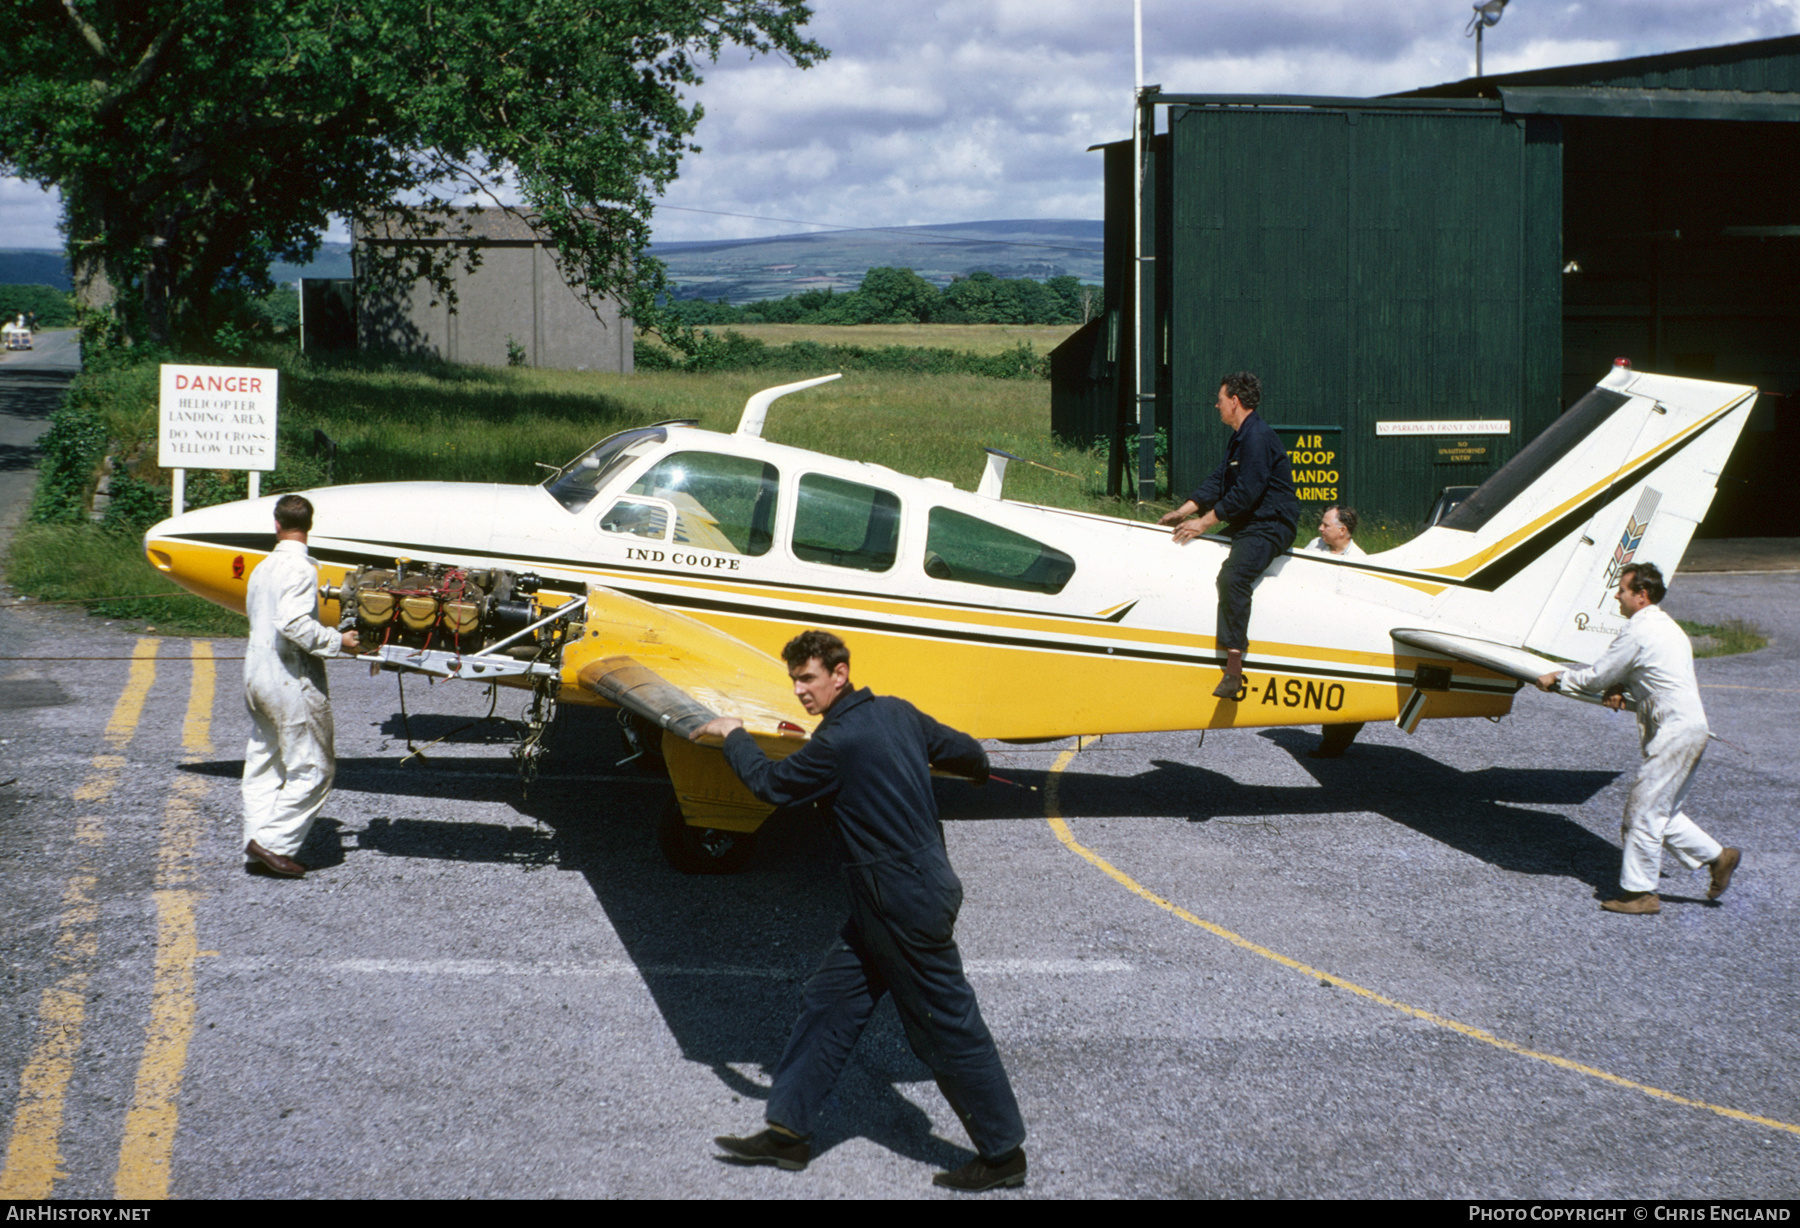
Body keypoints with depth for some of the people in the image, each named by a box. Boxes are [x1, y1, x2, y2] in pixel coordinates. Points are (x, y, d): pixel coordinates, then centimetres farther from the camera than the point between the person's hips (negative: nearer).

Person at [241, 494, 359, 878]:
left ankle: (257, 840, 13)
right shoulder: (300, 568, -14)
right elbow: (294, 623, -25)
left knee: (262, 766, 14)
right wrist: (338, 642, -15)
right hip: (292, 680, -9)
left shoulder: (262, 569, 13)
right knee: (312, 768, -2)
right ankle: (273, 842, -7)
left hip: (256, 672, 9)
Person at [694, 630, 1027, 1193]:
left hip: (906, 905, -10)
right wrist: (978, 769, 41)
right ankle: (787, 1131, 17)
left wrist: (733, 735, 10)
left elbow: (772, 782, -6)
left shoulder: (839, 741, -19)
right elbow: (965, 752, 17)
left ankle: (1004, 1154, 10)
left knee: (948, 1029, 0)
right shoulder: (896, 712, 6)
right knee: (827, 1002, 12)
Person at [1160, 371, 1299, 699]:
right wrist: (1184, 511, 9)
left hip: (1268, 528, -12)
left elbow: (1245, 494, -22)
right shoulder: (1239, 438, 16)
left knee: (1233, 576, -33)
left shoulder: (1258, 437, -18)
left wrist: (1204, 523, -17)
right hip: (1245, 526, 12)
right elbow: (1218, 481, 18)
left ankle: (1234, 668, -40)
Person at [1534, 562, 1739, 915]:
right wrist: (1618, 688, 5)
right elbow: (1631, 671, 25)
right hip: (1690, 728, 10)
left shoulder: (1640, 631, -13)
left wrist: (1557, 679, 5)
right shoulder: (1665, 626, 18)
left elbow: (1596, 676, -8)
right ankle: (1717, 856, 18)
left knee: (1644, 809, -4)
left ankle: (1639, 892, 1)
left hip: (1674, 732, -10)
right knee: (1662, 811, 15)